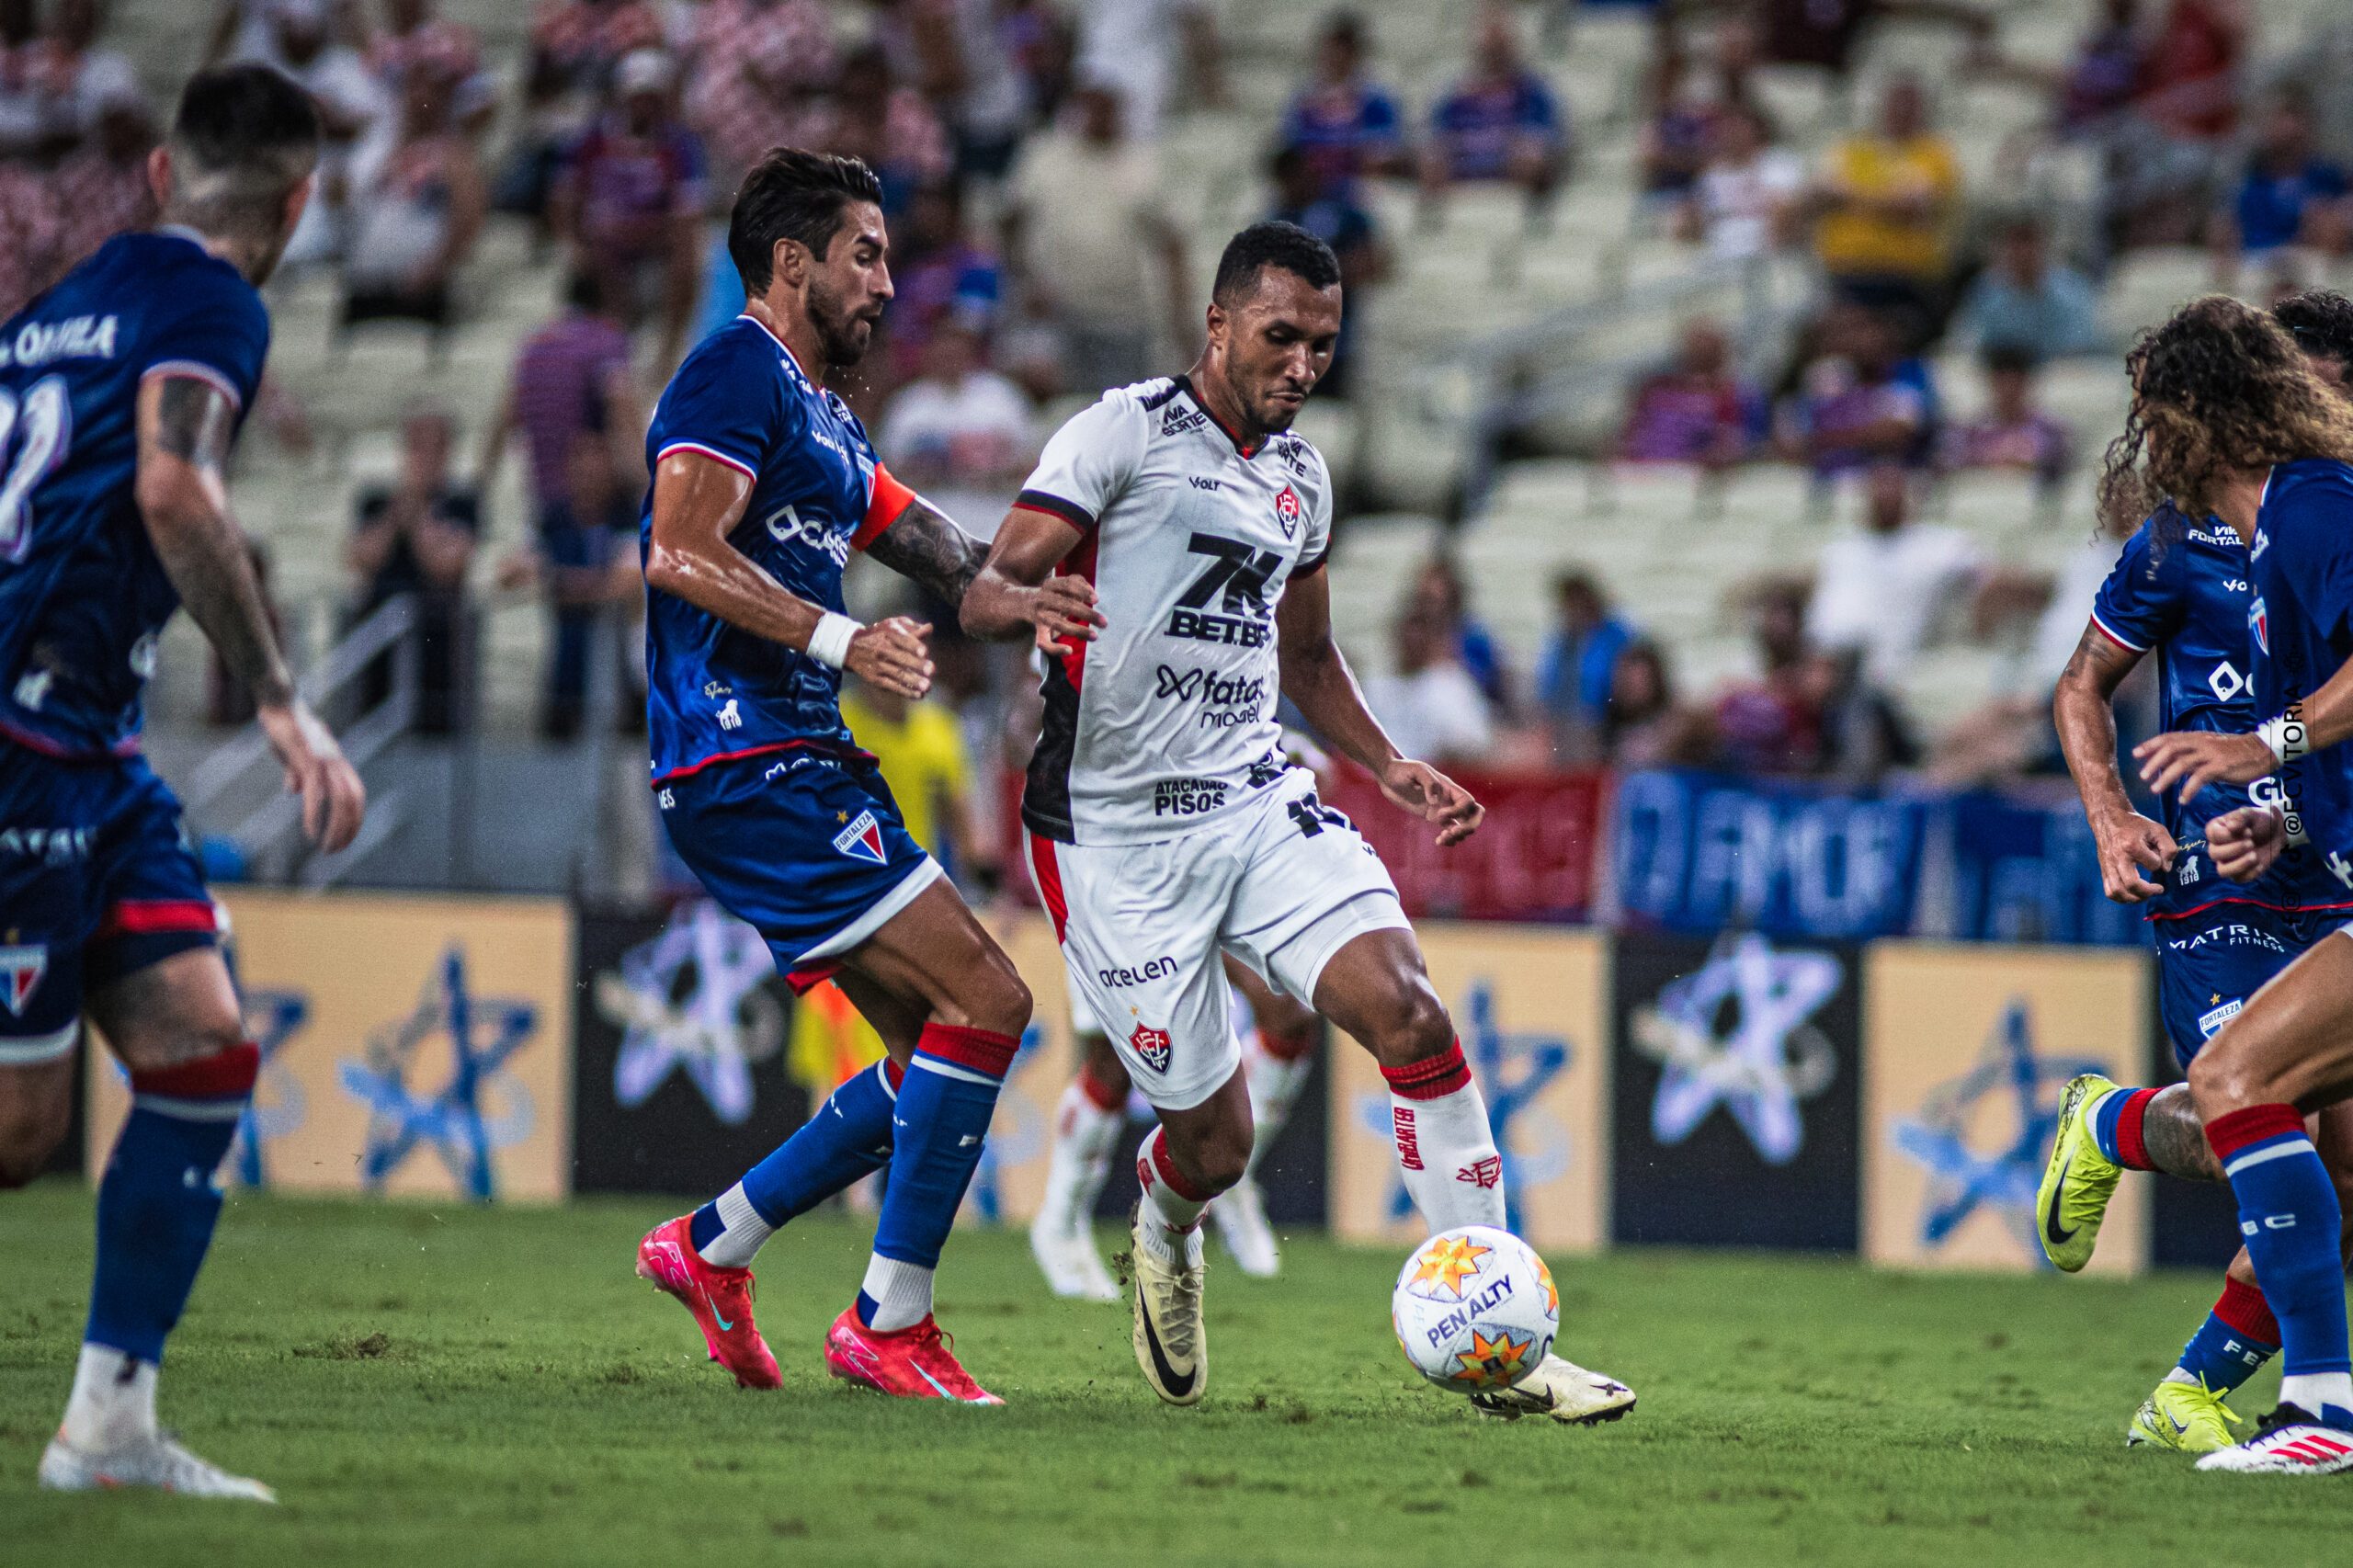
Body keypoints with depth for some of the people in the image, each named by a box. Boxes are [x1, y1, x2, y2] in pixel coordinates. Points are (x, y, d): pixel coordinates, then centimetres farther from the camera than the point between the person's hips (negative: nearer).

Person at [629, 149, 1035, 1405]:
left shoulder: (825, 418, 24)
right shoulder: (738, 372, -7)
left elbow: (940, 558, 24)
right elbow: (683, 553, -18)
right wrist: (837, 639, -24)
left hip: (802, 768, 10)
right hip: (750, 770, -10)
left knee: (939, 1054, 9)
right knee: (985, 1004, -14)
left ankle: (709, 1248, 16)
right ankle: (888, 1325, -11)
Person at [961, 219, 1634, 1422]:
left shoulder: (1301, 479, 15)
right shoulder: (1123, 432, -5)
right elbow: (983, 596, -11)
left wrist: (1391, 769, 14)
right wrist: (1032, 602, -34)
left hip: (1258, 804, 5)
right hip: (1117, 836, -5)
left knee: (1408, 1010, -19)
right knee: (1215, 1141, -3)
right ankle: (1164, 1233, 38)